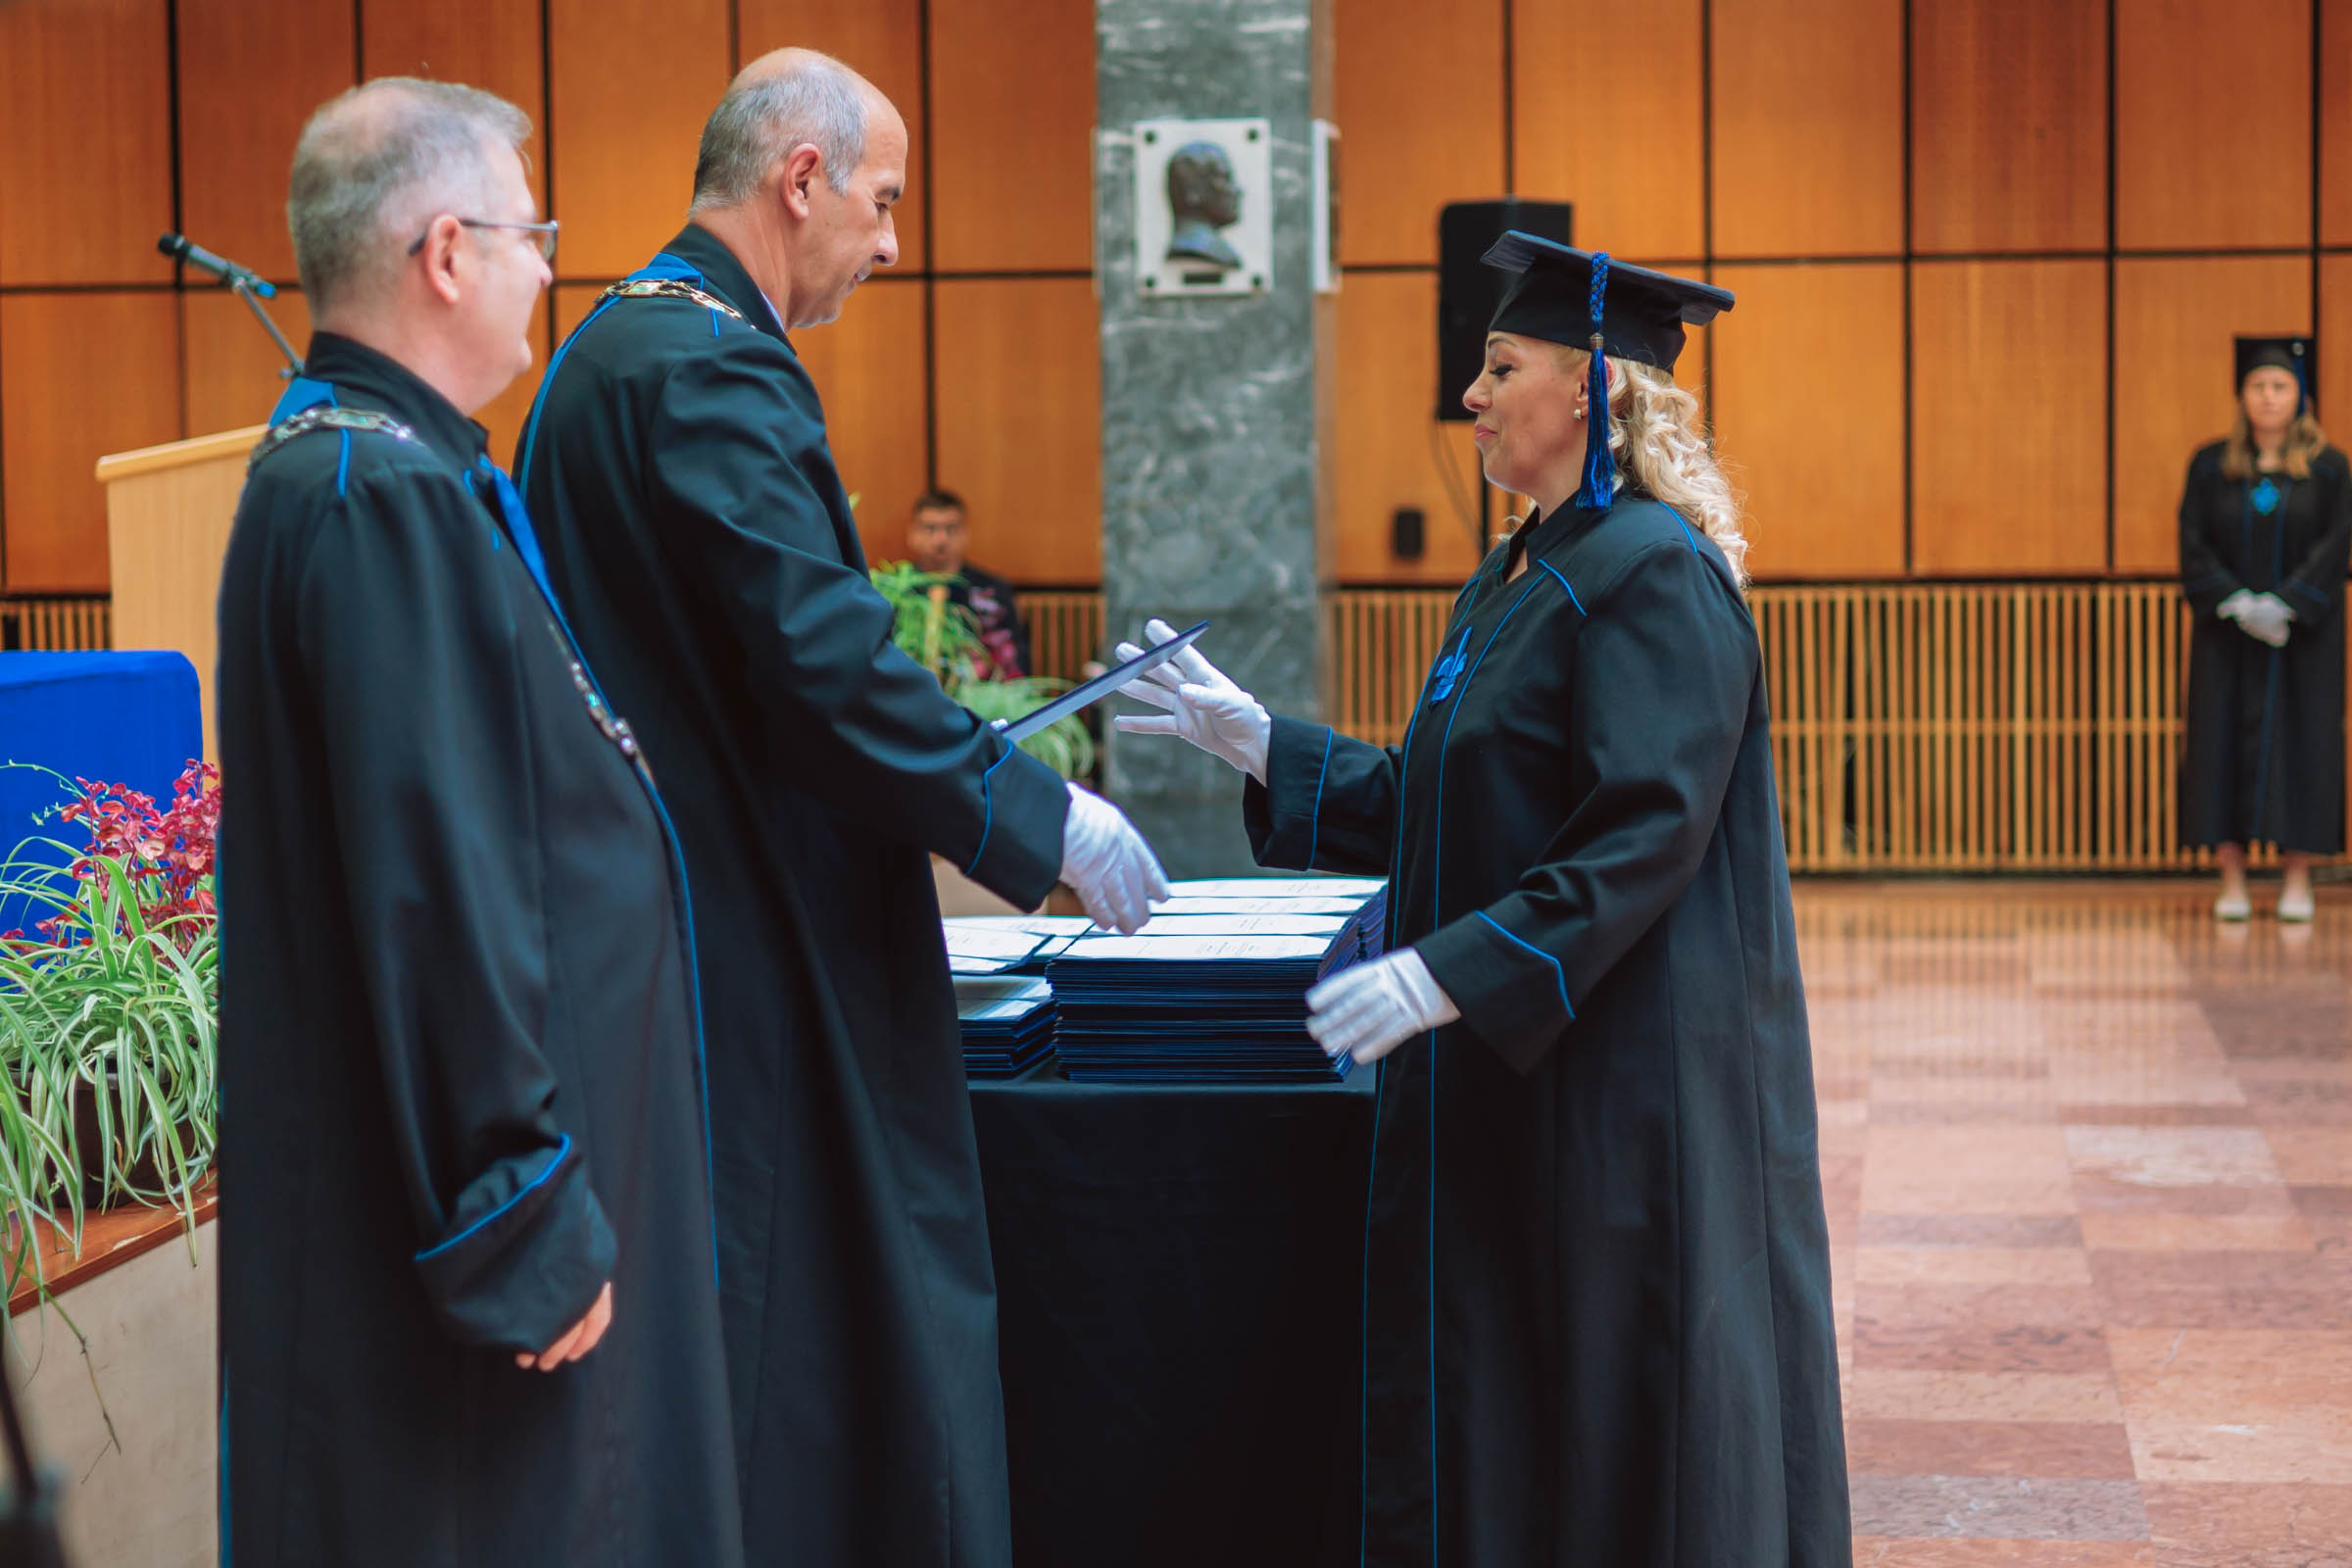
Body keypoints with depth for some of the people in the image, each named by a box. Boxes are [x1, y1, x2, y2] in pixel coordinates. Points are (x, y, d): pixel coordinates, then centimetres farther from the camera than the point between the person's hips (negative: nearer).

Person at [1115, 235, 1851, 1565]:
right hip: (1514, 1057, 10)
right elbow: (1433, 802, 17)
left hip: (1630, 1068, -10)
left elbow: (1645, 835, -23)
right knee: (1491, 1400, 12)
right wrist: (1255, 741, 11)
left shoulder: (1654, 573, -16)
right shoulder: (1518, 577, 14)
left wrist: (1449, 972, -26)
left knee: (1620, 1396, -1)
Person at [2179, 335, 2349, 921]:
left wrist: (2283, 604, -18)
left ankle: (2297, 880, 5)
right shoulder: (2211, 465, 4)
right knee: (2224, 739, -2)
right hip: (2227, 632, 1)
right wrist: (2236, 604, -15)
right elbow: (2193, 544, -2)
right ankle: (2232, 881, 3)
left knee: (2300, 738, -1)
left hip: (2301, 632, -1)